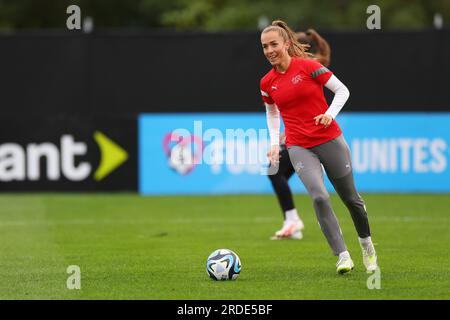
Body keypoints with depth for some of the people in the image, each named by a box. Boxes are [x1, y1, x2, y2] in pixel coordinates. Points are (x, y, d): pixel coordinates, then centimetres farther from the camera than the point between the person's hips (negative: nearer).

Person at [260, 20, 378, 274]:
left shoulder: (308, 66, -9)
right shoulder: (267, 83, 3)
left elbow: (342, 90, -4)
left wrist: (330, 114, -19)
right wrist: (274, 143, 10)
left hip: (329, 139, -1)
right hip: (299, 147, 1)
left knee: (350, 197, 11)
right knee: (319, 197, -21)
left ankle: (366, 243, 37)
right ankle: (343, 256, -18)